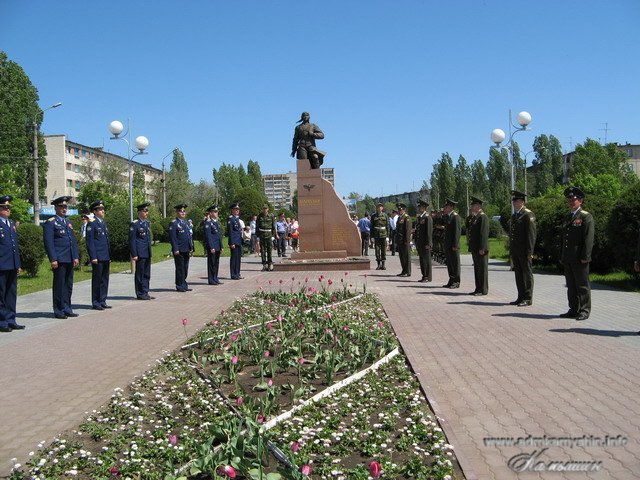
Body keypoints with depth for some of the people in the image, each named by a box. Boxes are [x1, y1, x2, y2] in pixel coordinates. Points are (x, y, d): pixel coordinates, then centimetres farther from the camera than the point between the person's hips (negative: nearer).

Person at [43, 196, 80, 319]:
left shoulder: (68, 223, 19)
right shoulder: (50, 223, -3)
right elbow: (49, 243, -9)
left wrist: (76, 257, 11)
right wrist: (53, 259, -16)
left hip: (70, 260, 7)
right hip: (59, 260, -7)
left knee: (68, 285, 9)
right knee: (59, 285, -3)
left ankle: (67, 308, 17)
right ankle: (59, 311, 4)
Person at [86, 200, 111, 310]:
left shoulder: (103, 223, 17)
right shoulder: (91, 224, -8)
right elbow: (90, 241, -12)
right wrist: (93, 257, -17)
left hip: (105, 258, 8)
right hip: (97, 258, -8)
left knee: (104, 280, 10)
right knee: (97, 280, -1)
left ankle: (102, 302, 18)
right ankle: (96, 303, 6)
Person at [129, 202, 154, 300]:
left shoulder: (147, 223, 15)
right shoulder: (134, 224, -9)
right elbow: (132, 240, -11)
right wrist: (134, 254, -15)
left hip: (147, 254, 8)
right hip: (140, 254, -8)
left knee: (147, 274, 11)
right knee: (140, 274, 0)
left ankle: (145, 293, 19)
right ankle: (140, 294, 6)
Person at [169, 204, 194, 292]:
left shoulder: (186, 223, 18)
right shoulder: (173, 223, -6)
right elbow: (172, 237, -12)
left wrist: (191, 249, 14)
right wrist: (175, 249, -18)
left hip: (186, 250, 7)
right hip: (179, 251, -7)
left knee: (185, 269, 11)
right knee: (180, 268, -2)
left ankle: (184, 285, 19)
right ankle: (180, 286, 5)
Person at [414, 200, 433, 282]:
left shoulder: (427, 217, -11)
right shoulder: (418, 217, 15)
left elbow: (429, 231, -16)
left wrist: (428, 244, -19)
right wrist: (416, 243, 16)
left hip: (425, 244, -8)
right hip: (419, 243, 8)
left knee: (427, 260, -2)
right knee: (422, 260, 11)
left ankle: (428, 277, 4)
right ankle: (424, 276, 18)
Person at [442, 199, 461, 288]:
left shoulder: (456, 217, -13)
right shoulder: (446, 216, 14)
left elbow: (457, 231, -18)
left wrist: (455, 245, -21)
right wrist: (442, 213, 9)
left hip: (453, 245, -9)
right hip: (447, 244, 9)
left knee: (455, 263, -1)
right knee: (449, 264, 13)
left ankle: (456, 282, 6)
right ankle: (451, 281, 20)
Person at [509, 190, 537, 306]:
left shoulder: (528, 215, -9)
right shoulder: (514, 216, 18)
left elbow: (531, 234, -14)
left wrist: (529, 251, -18)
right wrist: (510, 249, 17)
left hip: (524, 251, -8)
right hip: (515, 251, 8)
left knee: (527, 274, -1)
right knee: (518, 274, 12)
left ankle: (528, 299, 4)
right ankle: (521, 298, 19)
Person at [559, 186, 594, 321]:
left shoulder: (586, 217, -6)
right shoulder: (567, 217, 17)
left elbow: (588, 239, -12)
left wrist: (585, 257, -18)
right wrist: (562, 256, 15)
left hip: (579, 259, -7)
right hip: (568, 259, 7)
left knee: (582, 285, 0)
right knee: (571, 286, 12)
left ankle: (585, 311, 7)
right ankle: (573, 310, 19)